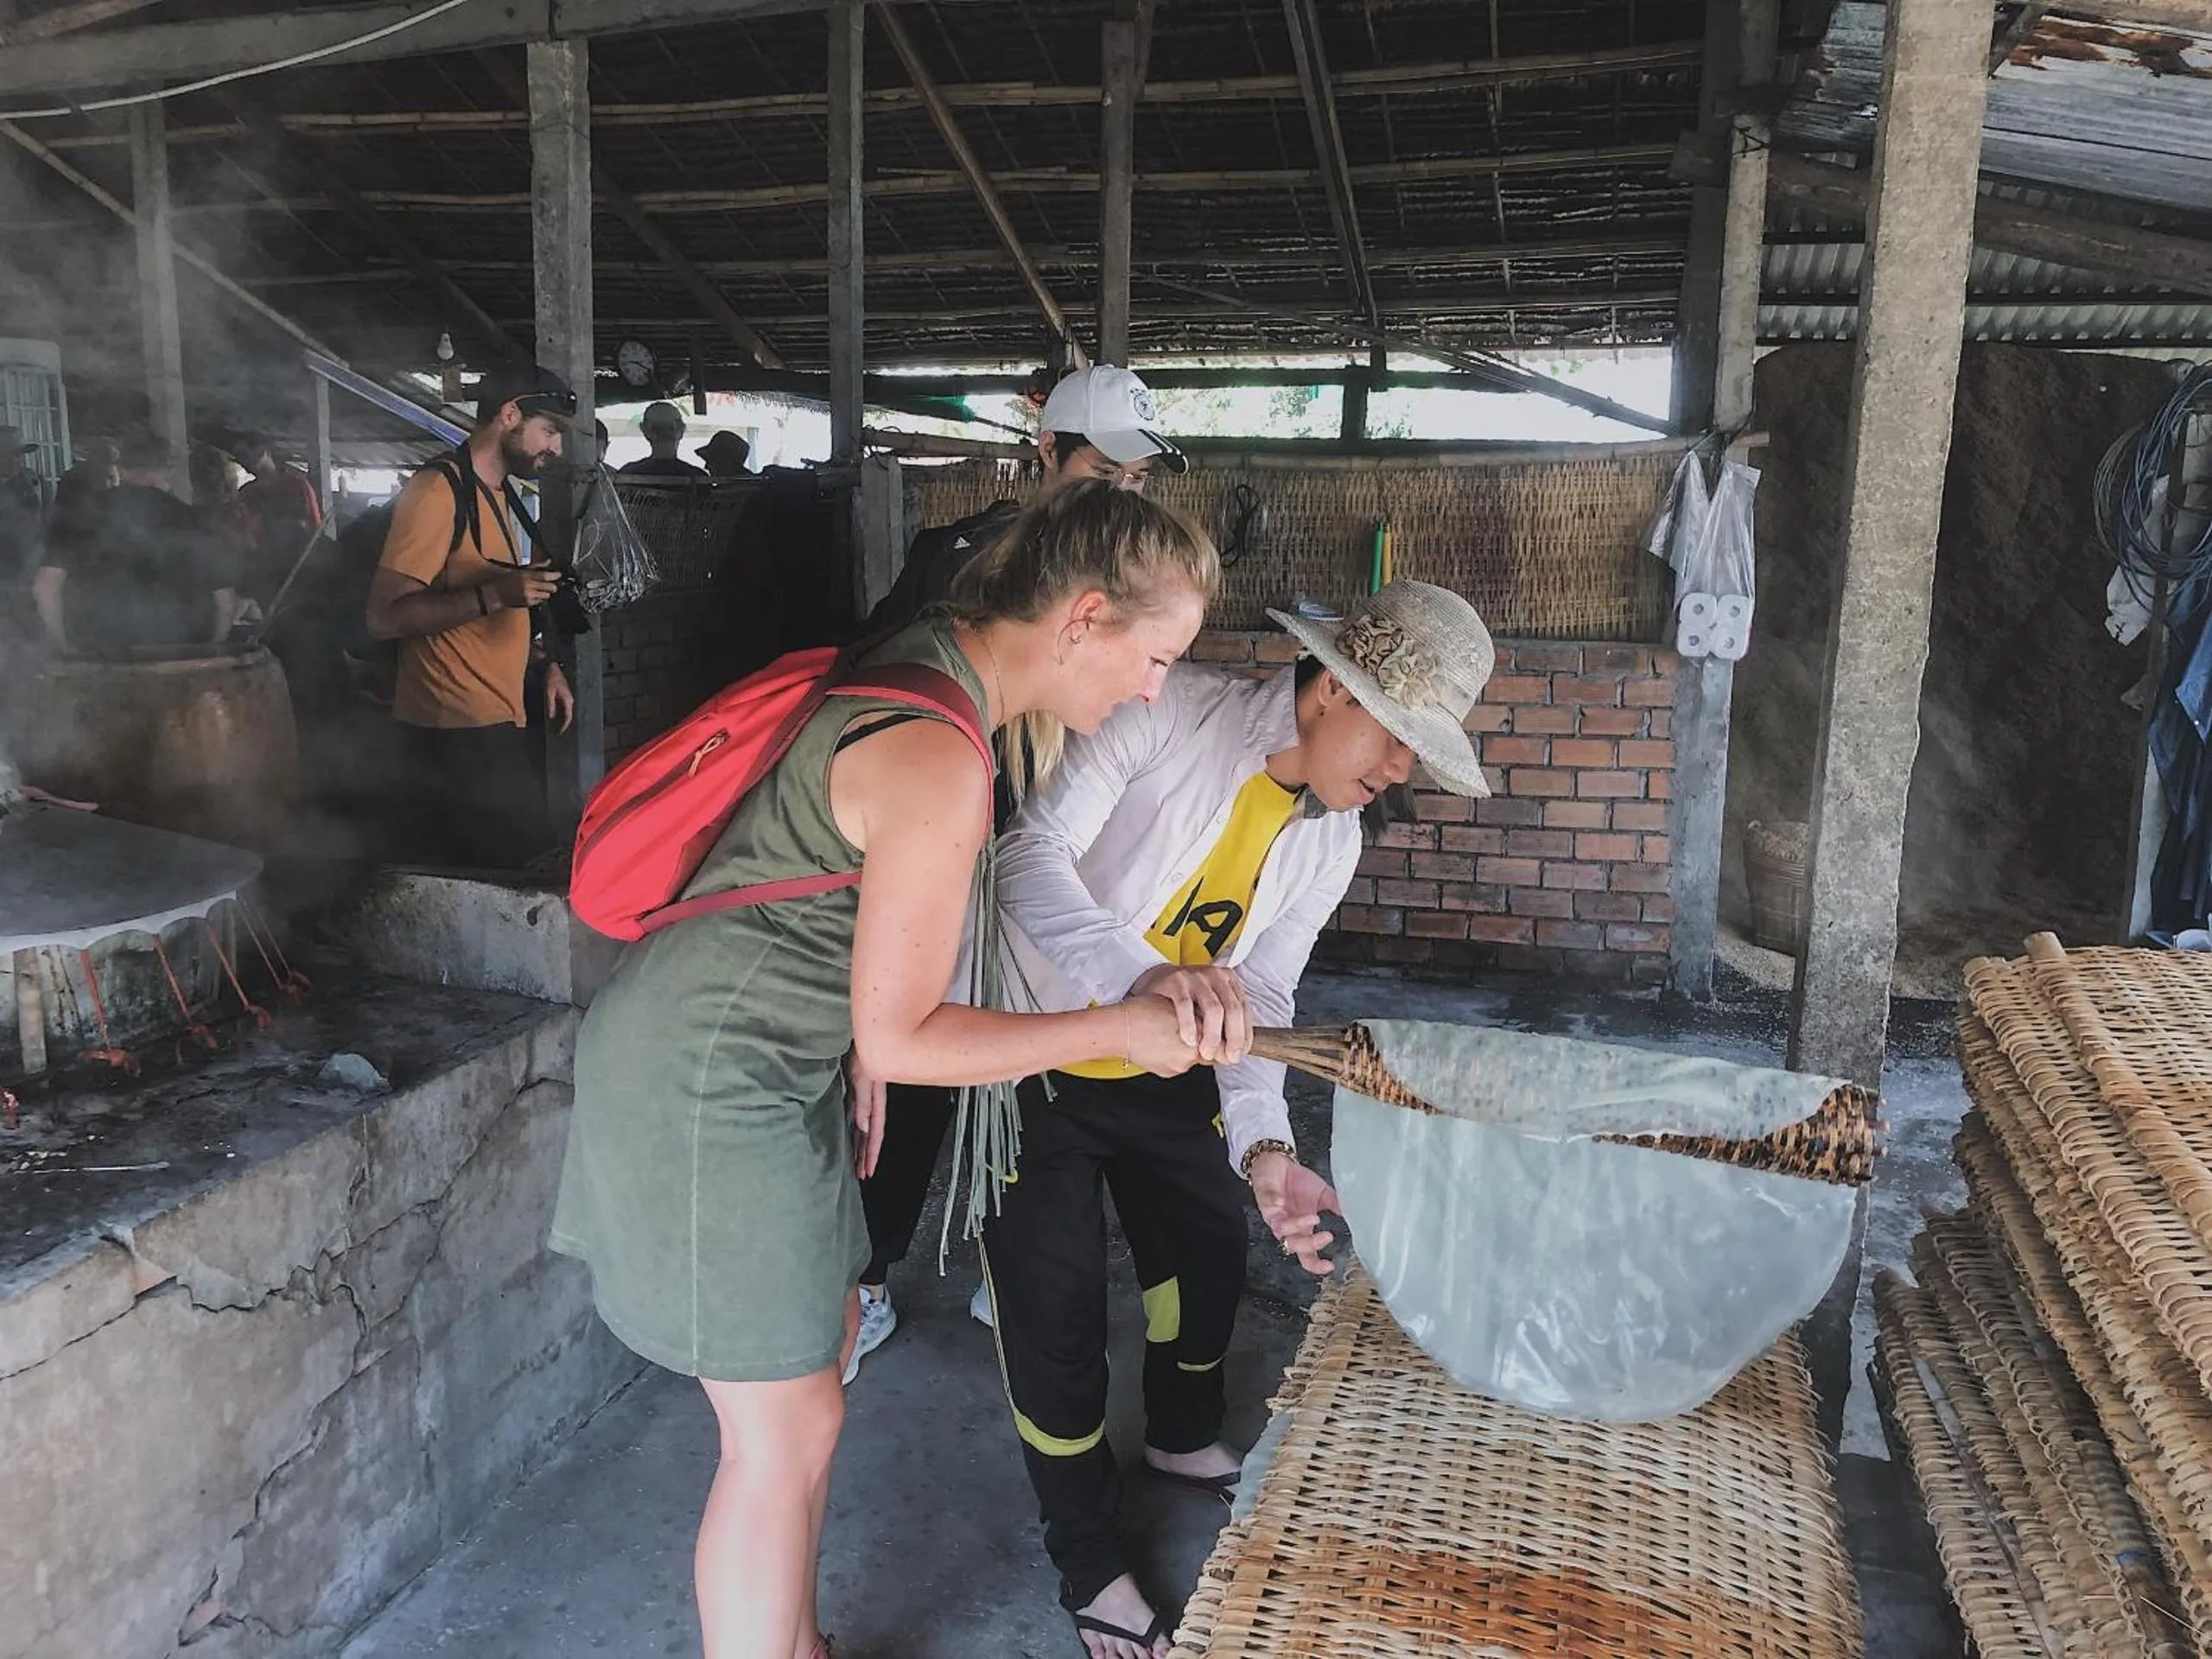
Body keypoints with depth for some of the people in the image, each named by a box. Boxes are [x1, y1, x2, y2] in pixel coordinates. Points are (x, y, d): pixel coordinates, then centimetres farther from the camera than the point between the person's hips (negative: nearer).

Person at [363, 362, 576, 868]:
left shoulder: (497, 492, 18)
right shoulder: (438, 491, -12)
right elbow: (385, 616, -19)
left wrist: (546, 666, 16)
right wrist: (495, 594, -26)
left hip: (493, 722, 9)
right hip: (459, 731, -9)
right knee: (515, 867, -13)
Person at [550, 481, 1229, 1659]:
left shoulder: (929, 663, 1)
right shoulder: (941, 765, -28)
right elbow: (900, 1037, -21)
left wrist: (859, 1064, 18)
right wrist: (1116, 1029, -16)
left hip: (760, 1054, 10)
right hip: (707, 1083, -10)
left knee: (821, 1334, 22)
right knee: (786, 1427, 4)